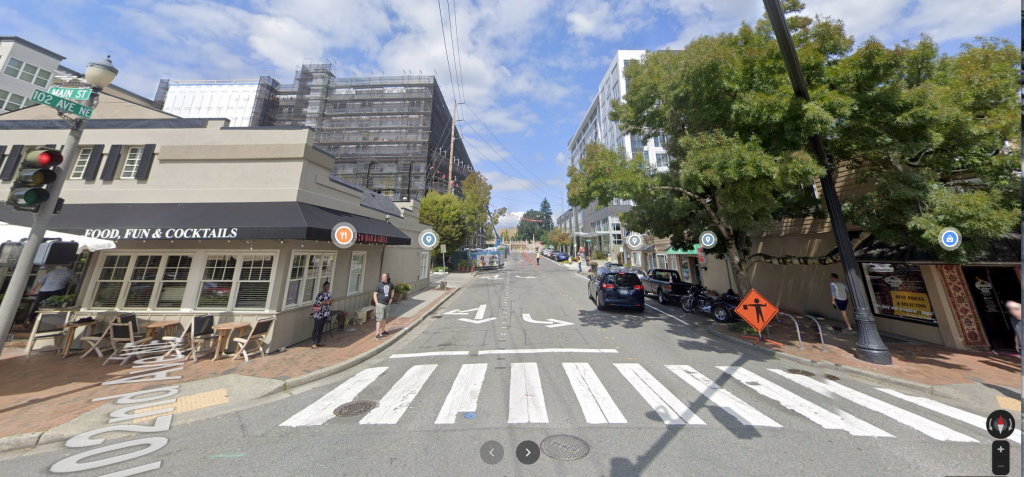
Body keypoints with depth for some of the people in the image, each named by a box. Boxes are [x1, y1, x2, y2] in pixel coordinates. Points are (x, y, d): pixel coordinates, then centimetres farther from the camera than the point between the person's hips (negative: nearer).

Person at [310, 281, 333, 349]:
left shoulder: (329, 293, 8)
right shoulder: (321, 294, -15)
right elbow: (317, 303, -24)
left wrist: (331, 301, -5)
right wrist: (327, 301, -27)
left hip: (326, 314, 7)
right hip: (319, 314, -7)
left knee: (321, 328, 15)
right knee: (316, 328, 2)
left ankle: (319, 342, 26)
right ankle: (314, 343, 10)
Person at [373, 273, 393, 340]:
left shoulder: (390, 284, 2)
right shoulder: (379, 285, -10)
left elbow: (392, 290, 21)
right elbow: (375, 294, -7)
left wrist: (391, 299, 14)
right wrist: (376, 303, -13)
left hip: (387, 304, 5)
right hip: (380, 304, -5)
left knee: (384, 318, 16)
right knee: (379, 319, -7)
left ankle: (383, 331, 30)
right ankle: (377, 334, -1)